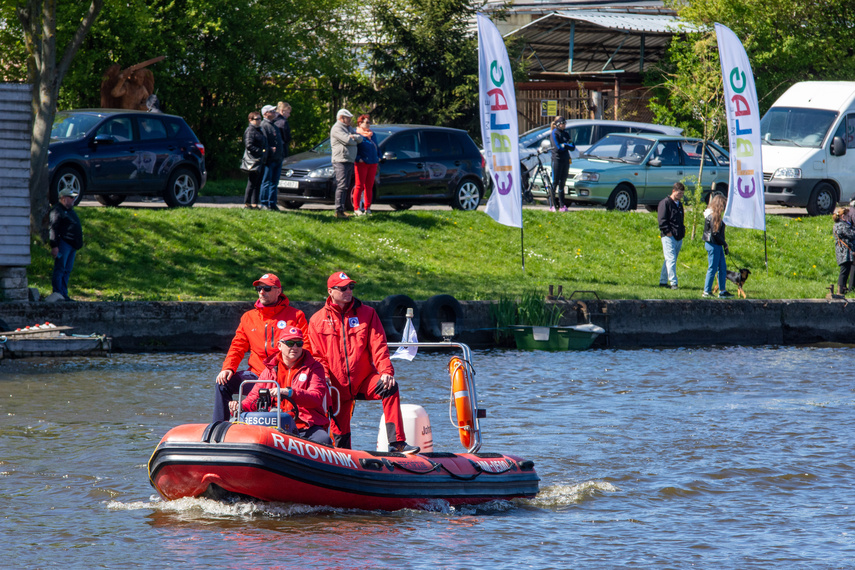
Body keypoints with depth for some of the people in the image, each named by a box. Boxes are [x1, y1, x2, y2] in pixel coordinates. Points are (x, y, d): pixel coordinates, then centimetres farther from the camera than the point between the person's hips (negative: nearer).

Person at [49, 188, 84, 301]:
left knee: (67, 271, 10)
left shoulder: (70, 211, 23)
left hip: (72, 245, 9)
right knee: (60, 269, -8)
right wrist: (54, 246, -21)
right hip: (63, 243, -9)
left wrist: (76, 247, 29)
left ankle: (64, 295, 14)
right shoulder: (57, 211, -7)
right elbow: (53, 229, -14)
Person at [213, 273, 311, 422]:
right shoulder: (248, 317, 18)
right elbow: (237, 347, 16)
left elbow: (306, 348, 2)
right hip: (257, 375, 4)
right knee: (224, 383, -15)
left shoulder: (295, 316, 6)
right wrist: (228, 368, -4)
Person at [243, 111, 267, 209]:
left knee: (258, 183, 10)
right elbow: (249, 145, -19)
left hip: (261, 160, 9)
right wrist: (260, 151, -21)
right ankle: (247, 203, -2)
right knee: (252, 182, -7)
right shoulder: (250, 131, -9)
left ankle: (255, 203, 14)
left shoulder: (260, 130, 19)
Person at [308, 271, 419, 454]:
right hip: (337, 385, 0)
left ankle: (397, 443, -31)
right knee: (339, 432, -1)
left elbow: (378, 346, -1)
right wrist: (324, 377, -11)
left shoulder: (367, 313, 6)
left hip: (364, 379, 0)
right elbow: (317, 355, 6)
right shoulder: (317, 321, 6)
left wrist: (386, 372, -17)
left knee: (390, 388, -29)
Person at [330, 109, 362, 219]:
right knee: (341, 186, -14)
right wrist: (355, 140, 1)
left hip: (350, 161, 9)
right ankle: (339, 211, -16)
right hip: (341, 161, -9)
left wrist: (353, 137, -10)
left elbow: (360, 139, 10)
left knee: (345, 187, 10)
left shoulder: (349, 128, 21)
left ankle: (341, 210, 13)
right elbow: (348, 141, -19)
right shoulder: (337, 128, -8)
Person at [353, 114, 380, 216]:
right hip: (361, 164, -6)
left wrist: (378, 157, 14)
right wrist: (358, 158, -18)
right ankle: (356, 208, -2)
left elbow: (377, 146, 27)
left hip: (372, 163, 6)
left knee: (369, 186, 6)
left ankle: (367, 208, 12)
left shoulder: (372, 134, 18)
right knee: (359, 186, -5)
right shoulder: (357, 134, -4)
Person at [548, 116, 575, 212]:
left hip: (566, 160, 6)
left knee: (562, 183, 8)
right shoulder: (554, 133, -4)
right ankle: (552, 205, -6)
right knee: (554, 183, -7)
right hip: (557, 160, -6)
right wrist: (568, 145, -3)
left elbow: (573, 147, 10)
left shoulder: (566, 134, 16)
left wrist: (564, 145, -7)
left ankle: (562, 206, 9)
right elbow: (557, 147, -15)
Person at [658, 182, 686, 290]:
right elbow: (662, 220, -12)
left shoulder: (679, 204, 20)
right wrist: (667, 232, -17)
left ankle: (663, 281, 18)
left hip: (678, 237, 8)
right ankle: (673, 283, -17)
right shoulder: (665, 203, -6)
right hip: (669, 236, -8)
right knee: (671, 260, -13)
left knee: (670, 260, 11)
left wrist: (682, 230, 15)